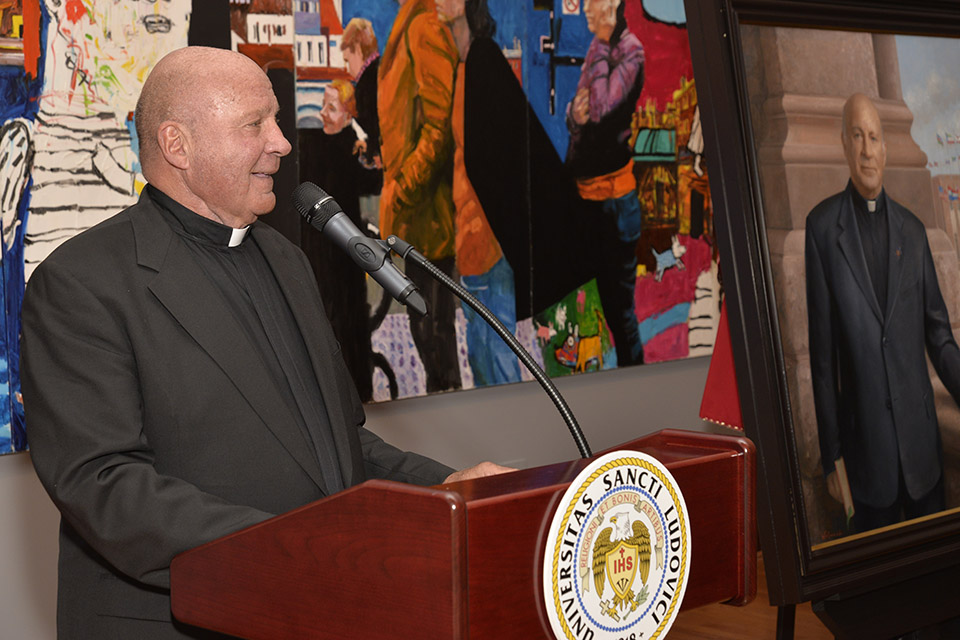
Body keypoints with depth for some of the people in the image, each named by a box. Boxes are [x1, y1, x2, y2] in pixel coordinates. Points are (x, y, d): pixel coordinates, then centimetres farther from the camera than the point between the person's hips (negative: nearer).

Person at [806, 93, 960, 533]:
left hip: (921, 436, 3)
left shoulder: (912, 229, 8)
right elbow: (822, 347, -1)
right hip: (865, 442, -3)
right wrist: (831, 454, -1)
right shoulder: (823, 225, -2)